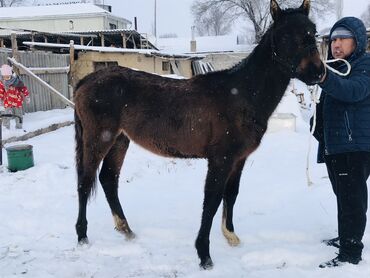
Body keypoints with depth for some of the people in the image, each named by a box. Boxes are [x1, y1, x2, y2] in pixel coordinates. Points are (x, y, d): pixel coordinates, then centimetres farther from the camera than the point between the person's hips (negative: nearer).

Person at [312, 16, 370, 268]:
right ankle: (345, 237, 33)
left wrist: (324, 78, -49)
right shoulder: (334, 68, 18)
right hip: (333, 145, 9)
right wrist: (319, 129, 16)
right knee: (343, 196, 19)